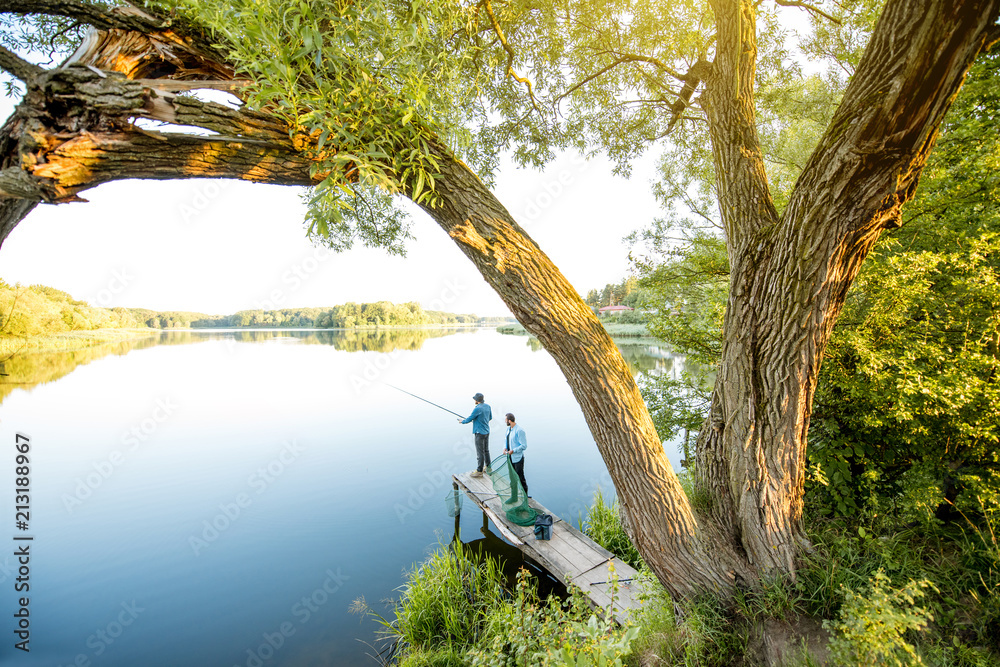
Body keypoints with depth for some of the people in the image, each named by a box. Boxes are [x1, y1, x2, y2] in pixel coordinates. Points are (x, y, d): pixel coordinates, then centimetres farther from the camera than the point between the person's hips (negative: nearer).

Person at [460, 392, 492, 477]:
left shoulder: (477, 409, -21)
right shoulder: (487, 406, 4)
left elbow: (469, 419, -13)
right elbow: (490, 417, 16)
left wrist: (462, 421, 7)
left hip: (479, 433, -8)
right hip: (486, 432, 8)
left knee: (480, 452, -1)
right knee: (486, 450, 18)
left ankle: (479, 471, 6)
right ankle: (488, 468, 27)